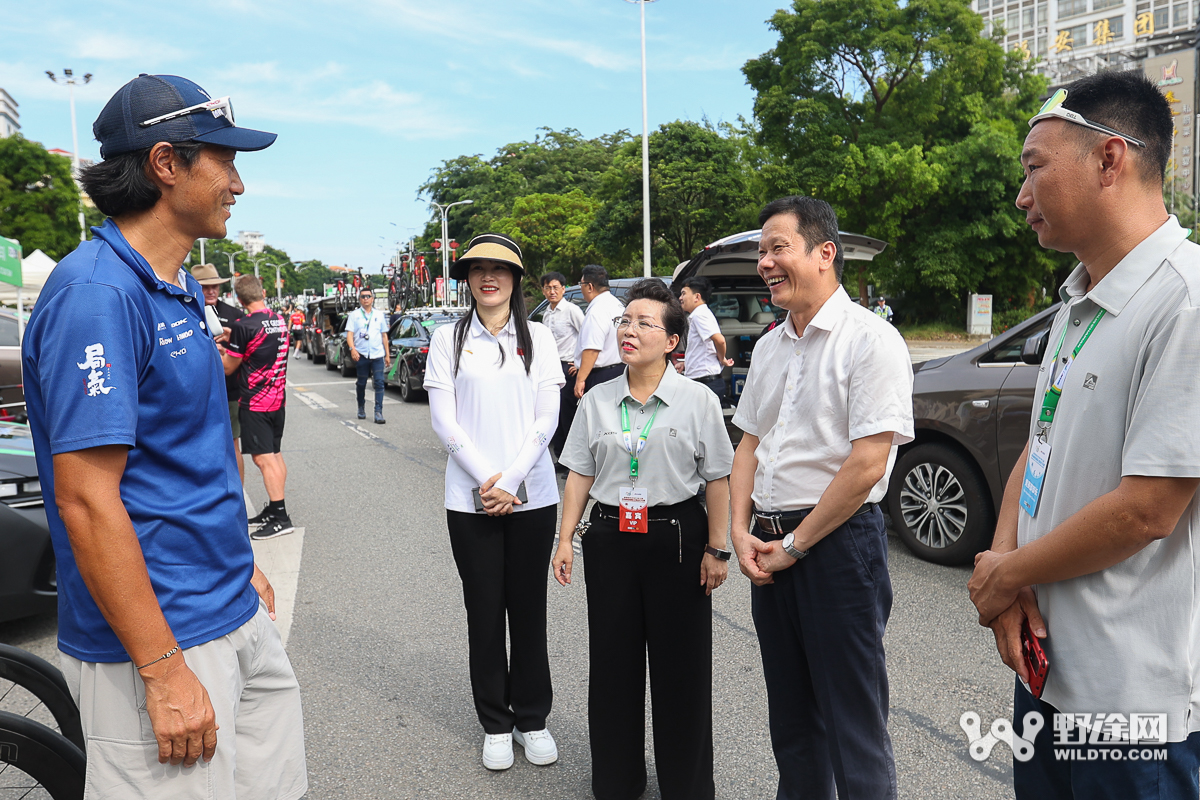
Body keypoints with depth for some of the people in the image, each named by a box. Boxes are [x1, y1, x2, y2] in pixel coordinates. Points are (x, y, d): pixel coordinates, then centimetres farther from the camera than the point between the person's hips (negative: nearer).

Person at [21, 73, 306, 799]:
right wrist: (164, 672, -21)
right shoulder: (97, 292, -19)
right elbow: (86, 499, -22)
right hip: (157, 638, -9)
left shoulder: (181, 288, 10)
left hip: (239, 618, 9)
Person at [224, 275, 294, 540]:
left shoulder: (244, 326, -16)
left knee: (262, 457, -5)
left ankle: (280, 517, -6)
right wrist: (232, 343, 24)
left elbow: (228, 367, -7)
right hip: (278, 398, 8)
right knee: (274, 454, 14)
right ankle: (273, 509, 22)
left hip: (255, 402, -8)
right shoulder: (280, 321, 6)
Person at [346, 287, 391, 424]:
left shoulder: (380, 315, 13)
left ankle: (378, 412, -12)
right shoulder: (354, 315, 7)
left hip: (377, 354, 1)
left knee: (379, 383, -10)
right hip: (361, 354, -1)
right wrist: (352, 349, -19)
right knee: (361, 383, 9)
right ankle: (361, 408, 28)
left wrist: (387, 354, 13)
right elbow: (349, 334, -1)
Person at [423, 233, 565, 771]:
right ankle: (495, 724, 26)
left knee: (528, 608, 9)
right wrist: (487, 480, -11)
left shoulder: (538, 337, 5)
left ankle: (532, 718, 27)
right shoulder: (448, 339, 4)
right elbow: (444, 421, -2)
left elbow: (547, 418, -1)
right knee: (484, 611, 8)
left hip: (531, 497, 0)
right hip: (470, 499, 0)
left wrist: (511, 480, -11)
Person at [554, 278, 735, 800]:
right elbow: (580, 474, 8)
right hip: (610, 537, 3)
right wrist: (566, 539, 5)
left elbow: (717, 479, -3)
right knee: (613, 658, 11)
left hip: (676, 537, -3)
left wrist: (716, 548, -6)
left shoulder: (698, 400, -4)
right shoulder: (597, 400, 4)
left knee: (681, 662, 6)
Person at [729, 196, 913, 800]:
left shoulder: (870, 339, -12)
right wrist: (742, 532, 2)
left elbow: (867, 464, -18)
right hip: (769, 545, 7)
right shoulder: (769, 347, 11)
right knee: (790, 715, 19)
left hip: (837, 540, -7)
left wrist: (794, 545, -13)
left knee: (853, 724, 4)